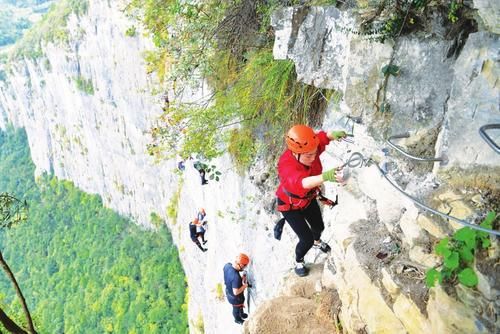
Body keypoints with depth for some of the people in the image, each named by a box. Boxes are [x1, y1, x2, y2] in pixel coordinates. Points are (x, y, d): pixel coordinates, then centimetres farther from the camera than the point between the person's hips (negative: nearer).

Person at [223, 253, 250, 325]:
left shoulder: (227, 265, -21)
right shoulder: (236, 277, -44)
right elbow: (236, 292, -35)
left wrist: (241, 279, -7)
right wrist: (245, 285, -21)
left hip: (228, 291, 6)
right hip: (235, 297, -6)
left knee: (240, 305, 34)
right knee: (237, 308, 27)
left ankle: (241, 314, 61)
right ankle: (237, 319, 55)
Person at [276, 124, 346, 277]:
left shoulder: (309, 150, -29)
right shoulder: (286, 165, -46)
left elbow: (323, 137, -20)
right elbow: (299, 182, -64)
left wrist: (334, 134, -46)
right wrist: (325, 176, -82)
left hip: (309, 198, 6)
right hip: (290, 206, -6)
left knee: (319, 226, 24)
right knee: (306, 239, -1)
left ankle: (317, 242, 63)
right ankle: (298, 261, 35)